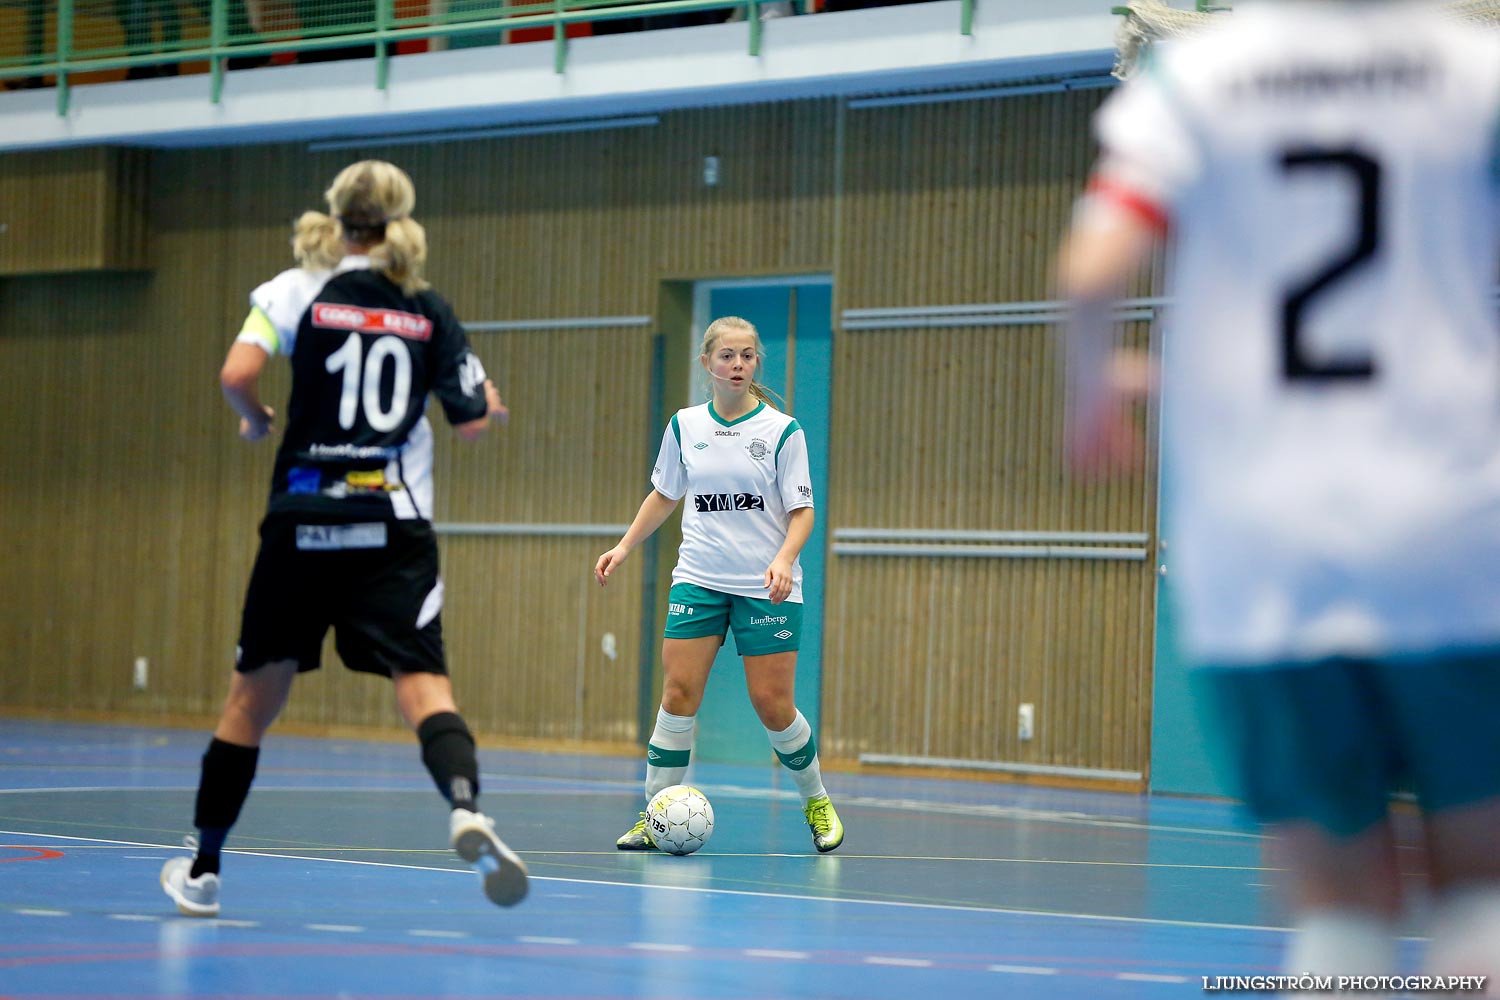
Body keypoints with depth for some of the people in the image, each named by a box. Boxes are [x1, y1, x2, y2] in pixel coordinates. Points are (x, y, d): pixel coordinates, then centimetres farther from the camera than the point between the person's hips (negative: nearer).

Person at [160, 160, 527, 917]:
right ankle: (466, 808, -39)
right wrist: (490, 404, 33)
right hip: (395, 523, 0)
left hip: (304, 520, 0)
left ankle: (202, 870, 20)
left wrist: (257, 420, 7)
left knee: (254, 695, 11)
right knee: (423, 683, -9)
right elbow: (471, 421, 11)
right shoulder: (428, 311, 7)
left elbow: (236, 375, -13)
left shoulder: (297, 290, 1)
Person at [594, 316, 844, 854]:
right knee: (678, 693, -8)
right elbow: (665, 495, 19)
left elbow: (802, 510, -4)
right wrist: (625, 546, 12)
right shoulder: (685, 426, 4)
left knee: (772, 705, -2)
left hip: (766, 586, -2)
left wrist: (784, 558, -21)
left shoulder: (782, 430, -5)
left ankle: (817, 801, 21)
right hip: (698, 580, 2)